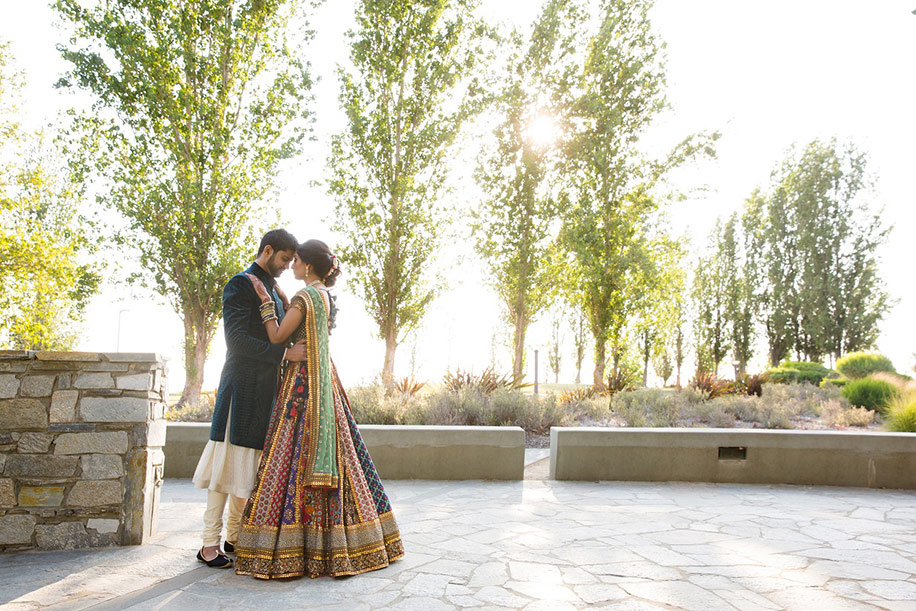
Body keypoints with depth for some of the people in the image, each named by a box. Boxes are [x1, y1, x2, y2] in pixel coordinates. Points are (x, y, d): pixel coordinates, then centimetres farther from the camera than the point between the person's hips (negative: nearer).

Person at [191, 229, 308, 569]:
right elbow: (238, 340, -17)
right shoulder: (239, 285, -6)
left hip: (265, 392, 8)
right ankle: (210, 543, 6)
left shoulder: (274, 290, 20)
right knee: (227, 467, -3)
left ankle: (234, 537, 20)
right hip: (242, 388, -8)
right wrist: (285, 353, -21)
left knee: (251, 469, 10)